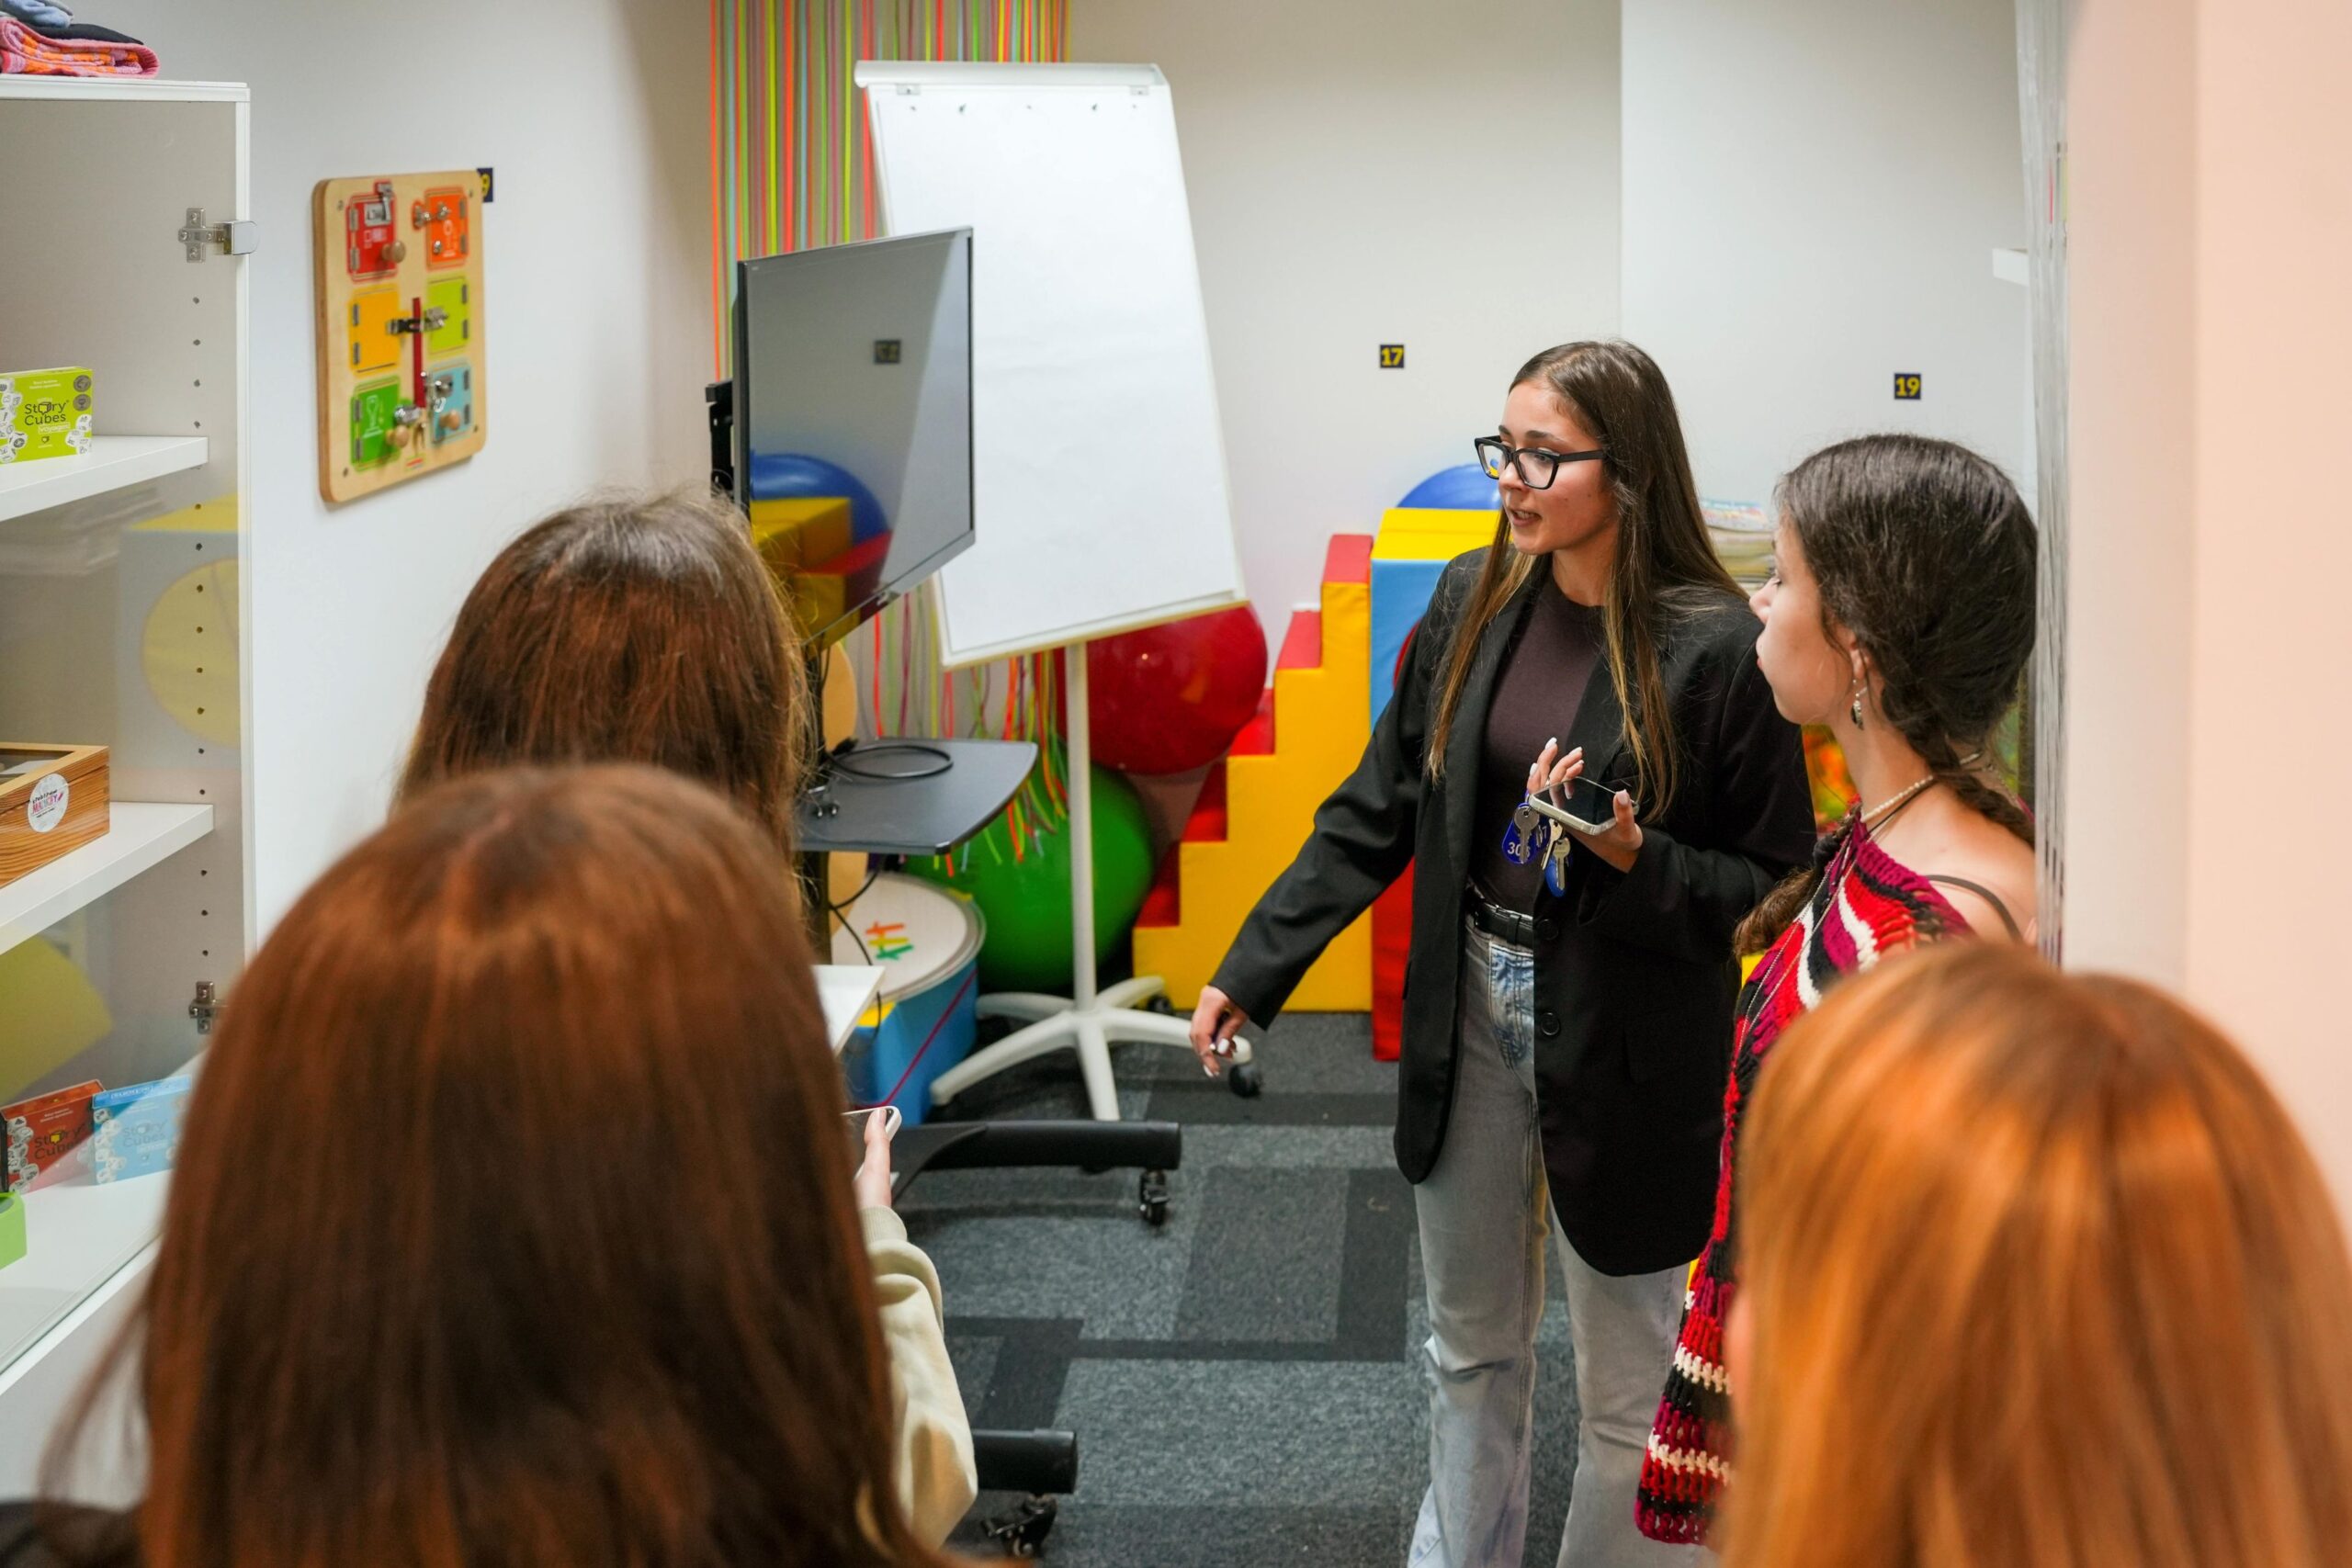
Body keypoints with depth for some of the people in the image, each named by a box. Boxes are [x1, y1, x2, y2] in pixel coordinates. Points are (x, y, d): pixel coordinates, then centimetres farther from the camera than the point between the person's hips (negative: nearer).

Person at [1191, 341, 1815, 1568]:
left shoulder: (1714, 647, -16)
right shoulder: (1474, 602, 0)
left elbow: (1774, 888, -11)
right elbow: (1377, 811, 6)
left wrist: (1636, 859, -27)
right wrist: (1252, 972, 4)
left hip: (1625, 1046, -5)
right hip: (1472, 1011, 5)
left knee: (1626, 1386, 9)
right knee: (1471, 1349, 20)